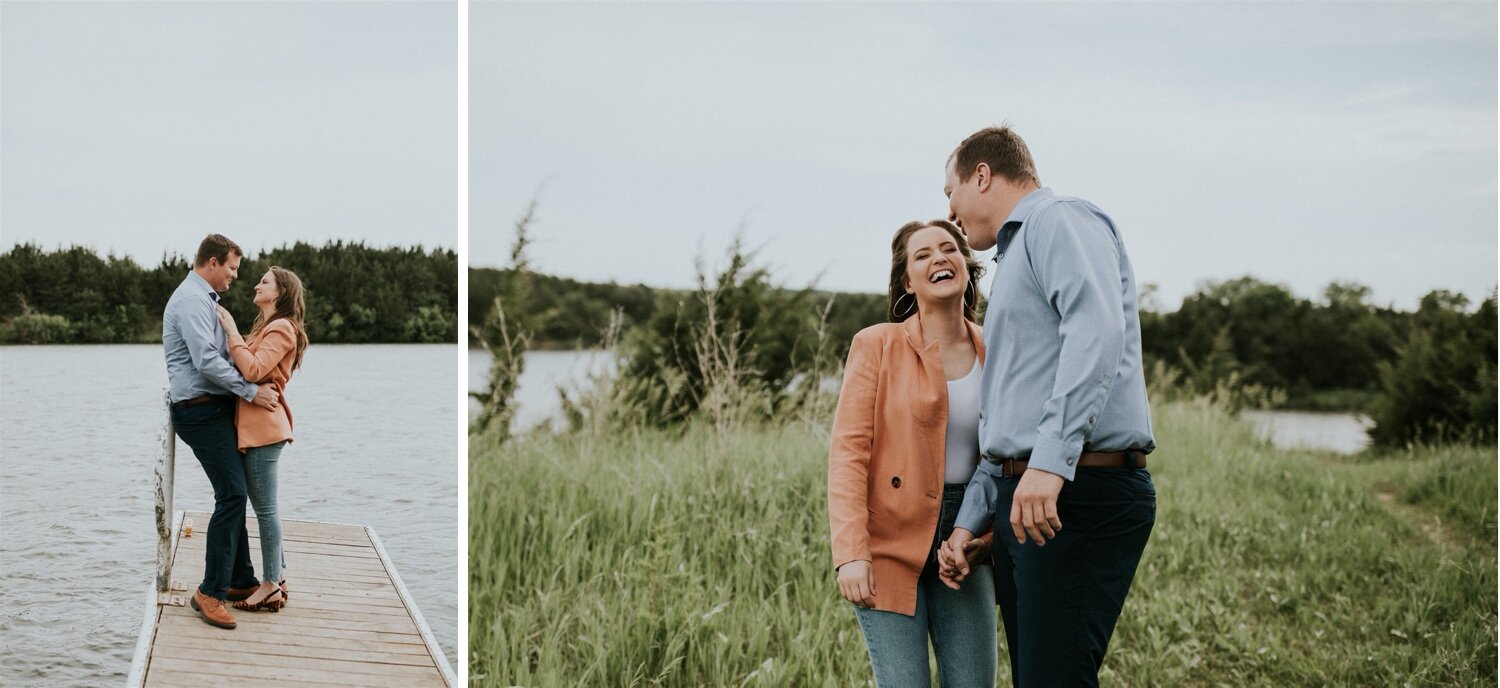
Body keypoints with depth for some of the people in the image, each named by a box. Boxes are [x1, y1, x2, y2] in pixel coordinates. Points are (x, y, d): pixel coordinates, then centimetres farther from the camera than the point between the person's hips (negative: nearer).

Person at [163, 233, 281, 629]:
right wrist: (251, 391, -19)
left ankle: (240, 580, 20)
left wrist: (261, 386, 14)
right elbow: (206, 360, -22)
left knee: (235, 494, 13)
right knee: (232, 494, -14)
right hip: (200, 410, -11)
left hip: (215, 408, 11)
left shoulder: (204, 299, 20)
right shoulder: (191, 299, -13)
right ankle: (210, 592, -11)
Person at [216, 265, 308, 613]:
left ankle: (271, 586, -1)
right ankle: (276, 579, 18)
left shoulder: (282, 329, -9)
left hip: (263, 425, -10)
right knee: (265, 507, 13)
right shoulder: (265, 327, 22)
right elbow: (248, 367, 13)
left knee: (265, 508, -6)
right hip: (253, 424, 10)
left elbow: (253, 370, -20)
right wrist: (232, 332, 5)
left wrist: (232, 331, -15)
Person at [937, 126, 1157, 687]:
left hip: (1082, 492, -10)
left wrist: (1050, 461, -32)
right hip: (1022, 500, 10)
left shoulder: (1059, 221, -3)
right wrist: (969, 523, 22)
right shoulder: (1012, 260, 28)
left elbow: (1097, 331, -24)